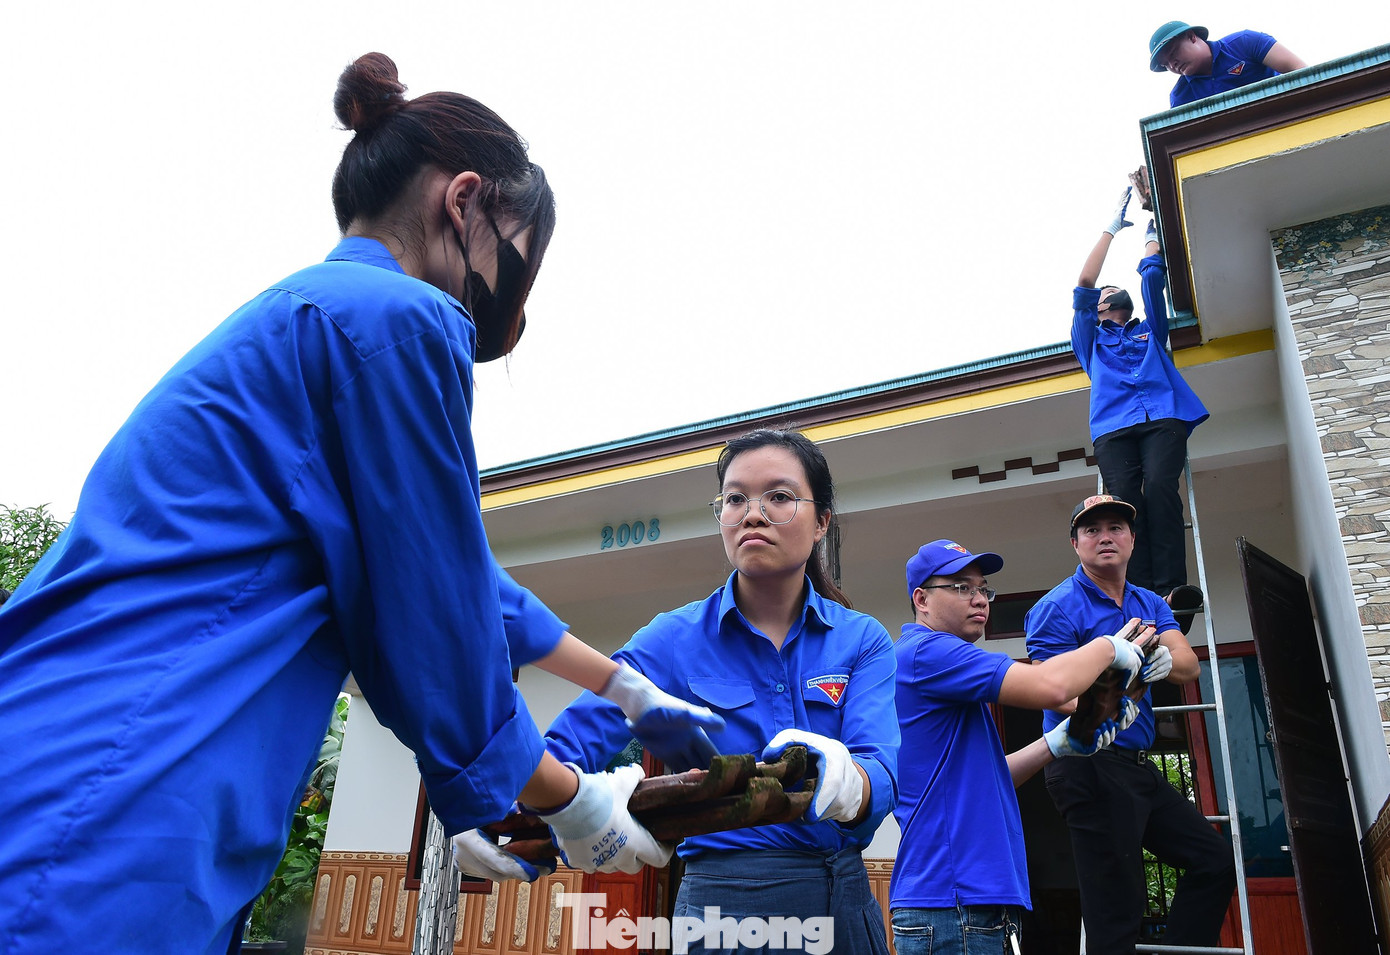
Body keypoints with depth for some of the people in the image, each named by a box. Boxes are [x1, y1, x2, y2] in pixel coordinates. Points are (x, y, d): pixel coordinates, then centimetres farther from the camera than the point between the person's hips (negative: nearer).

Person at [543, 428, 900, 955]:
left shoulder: (863, 640, -4)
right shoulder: (677, 639, -6)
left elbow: (882, 772, -19)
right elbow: (573, 740, -13)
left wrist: (842, 779, -43)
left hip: (844, 905, 3)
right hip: (725, 899, -2)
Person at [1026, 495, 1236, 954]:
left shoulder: (1150, 603, 15)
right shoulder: (1058, 606, -9)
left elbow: (1189, 663, 0)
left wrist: (1167, 662, -23)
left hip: (1137, 764, 8)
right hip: (1090, 765, -8)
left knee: (1215, 859, 13)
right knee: (1116, 911, -6)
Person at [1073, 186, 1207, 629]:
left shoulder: (1150, 331, 36)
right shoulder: (1092, 340, 33)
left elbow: (1153, 279, 32)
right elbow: (1083, 286, 27)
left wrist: (1152, 229, 43)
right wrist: (1112, 227, 31)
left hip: (1163, 417, 0)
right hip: (1113, 427, 0)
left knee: (1159, 488, -26)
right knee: (1125, 500, -24)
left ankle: (1172, 590, -38)